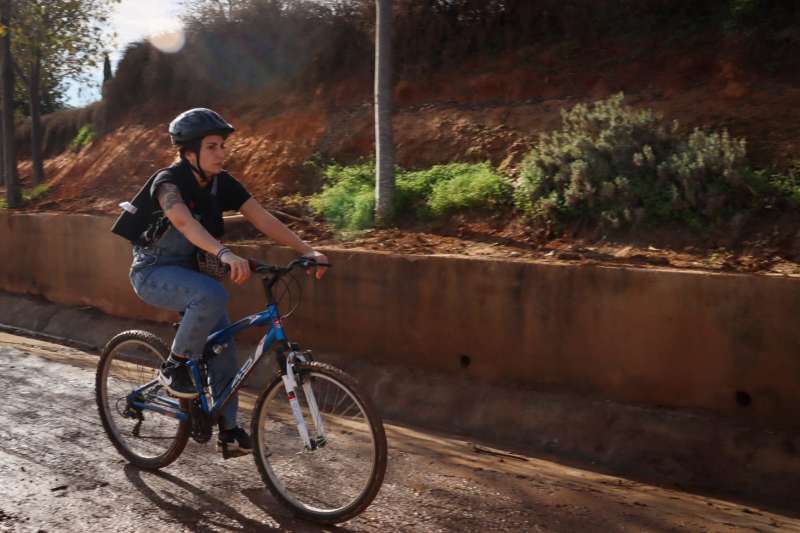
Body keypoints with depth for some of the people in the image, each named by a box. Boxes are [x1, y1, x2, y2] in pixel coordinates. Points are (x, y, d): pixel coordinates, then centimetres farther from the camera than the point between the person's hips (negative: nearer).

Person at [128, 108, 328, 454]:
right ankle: (174, 368, -13)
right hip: (154, 272, -6)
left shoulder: (222, 183, -5)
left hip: (189, 271, 6)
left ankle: (228, 429, 10)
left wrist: (307, 251, -26)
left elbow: (262, 219, -13)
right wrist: (224, 254, -62)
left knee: (223, 346, -2)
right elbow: (184, 221, -44)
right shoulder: (168, 181, -23)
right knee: (213, 295, -35)